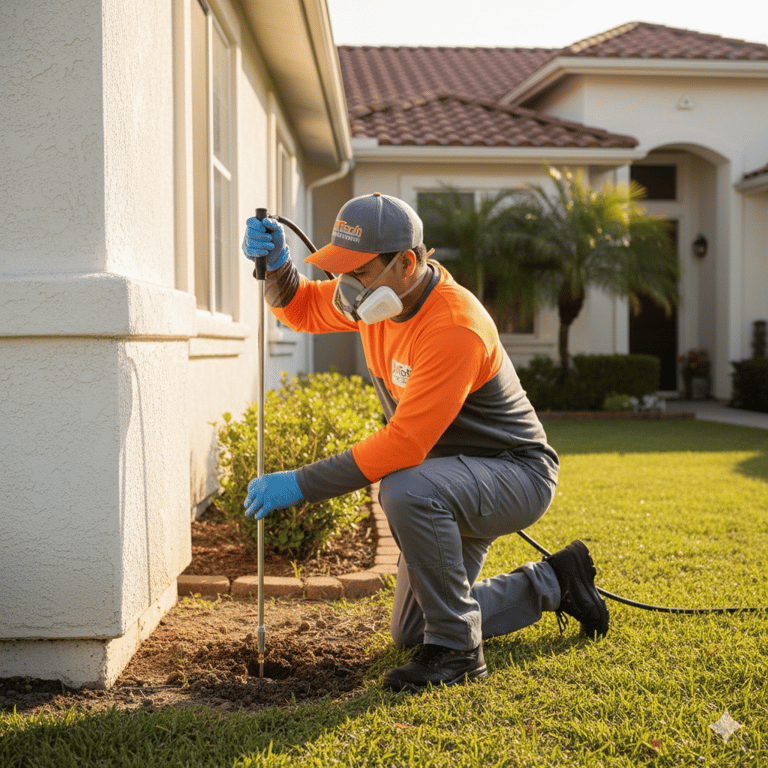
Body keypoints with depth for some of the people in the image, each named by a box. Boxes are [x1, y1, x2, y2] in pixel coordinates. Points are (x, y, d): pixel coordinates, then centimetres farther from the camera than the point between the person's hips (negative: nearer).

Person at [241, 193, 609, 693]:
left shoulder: (454, 327, -32)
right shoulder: (383, 292, -6)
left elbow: (404, 444, -35)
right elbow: (304, 310, 10)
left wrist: (301, 484, -33)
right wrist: (277, 265, -12)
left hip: (517, 477, -9)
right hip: (453, 486, 9)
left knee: (407, 491, -40)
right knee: (410, 632, 12)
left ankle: (457, 650, -21)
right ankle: (551, 583, 28)